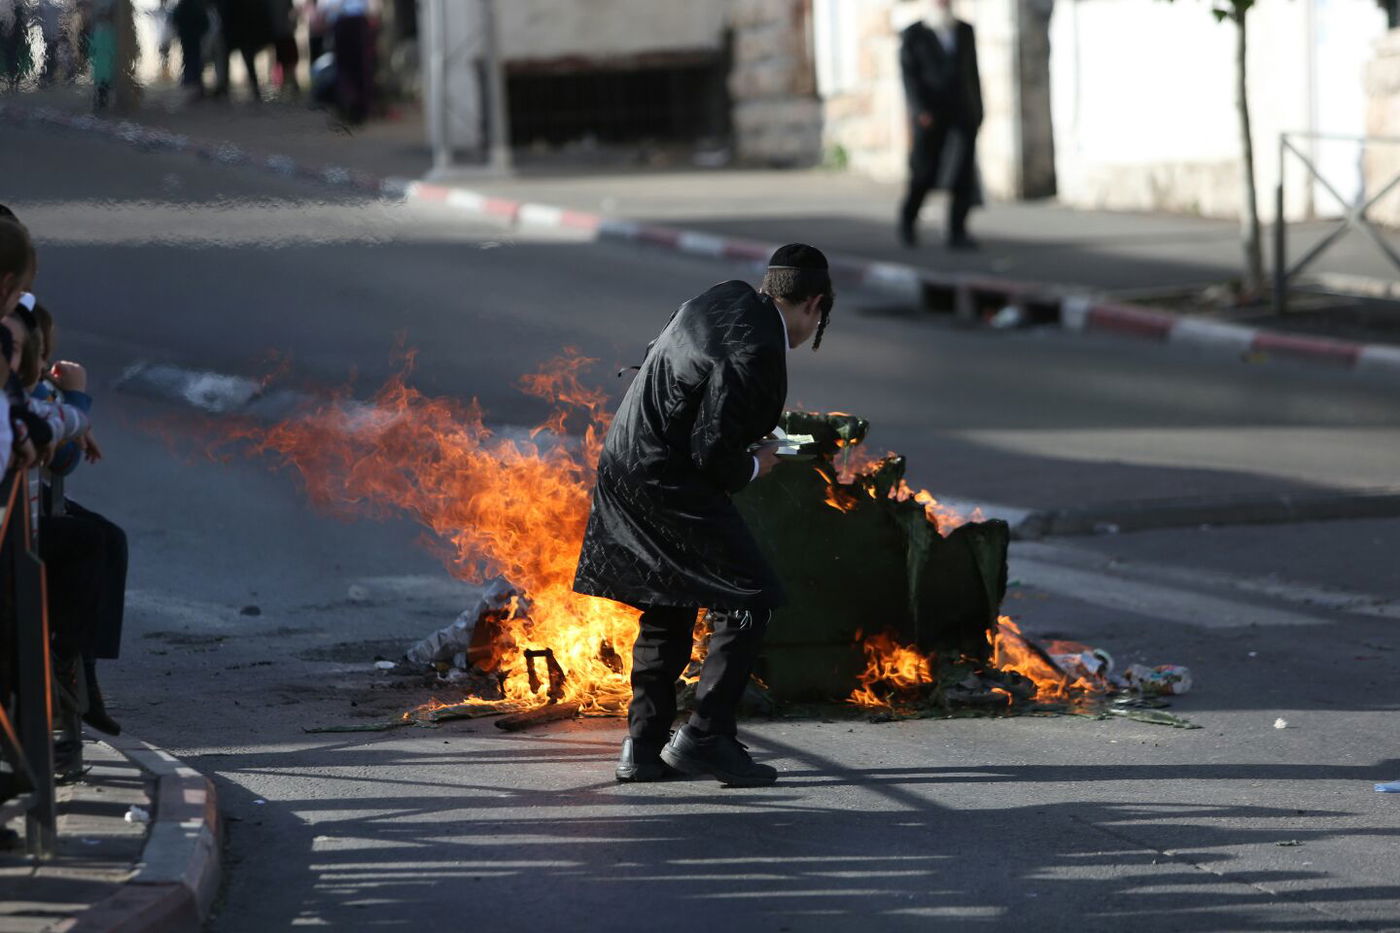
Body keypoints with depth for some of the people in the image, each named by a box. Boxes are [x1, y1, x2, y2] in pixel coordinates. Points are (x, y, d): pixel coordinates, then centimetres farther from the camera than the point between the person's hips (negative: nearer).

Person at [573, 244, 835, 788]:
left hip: (625, 468, 10)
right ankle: (704, 737, -5)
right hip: (666, 485, -10)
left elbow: (654, 358, 22)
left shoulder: (724, 299, 7)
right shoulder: (756, 350, -22)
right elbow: (712, 452, -23)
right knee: (749, 600, -5)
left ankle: (643, 747, 22)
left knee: (667, 610, 19)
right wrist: (753, 467, -2)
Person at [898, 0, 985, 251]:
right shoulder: (913, 35, 0)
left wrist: (978, 112, 11)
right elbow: (909, 77, -8)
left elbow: (972, 72, 14)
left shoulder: (965, 31, 10)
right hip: (929, 115, -2)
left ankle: (958, 234, -11)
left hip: (962, 114, 2)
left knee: (963, 174, -10)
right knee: (924, 174, 0)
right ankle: (908, 217, 28)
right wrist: (920, 110, -20)